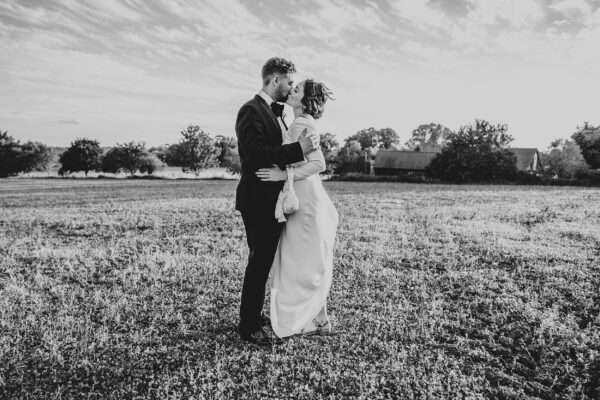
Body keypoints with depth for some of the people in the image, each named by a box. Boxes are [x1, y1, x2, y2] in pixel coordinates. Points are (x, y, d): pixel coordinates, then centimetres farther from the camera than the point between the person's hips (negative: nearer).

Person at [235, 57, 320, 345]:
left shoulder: (275, 113, 17)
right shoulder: (251, 111, -14)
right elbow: (255, 155, -26)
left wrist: (304, 147, 5)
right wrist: (299, 149, -30)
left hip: (273, 201, 10)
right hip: (258, 202, -10)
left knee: (263, 262, 17)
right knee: (259, 263, -3)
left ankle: (254, 314, 31)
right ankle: (248, 327, 11)